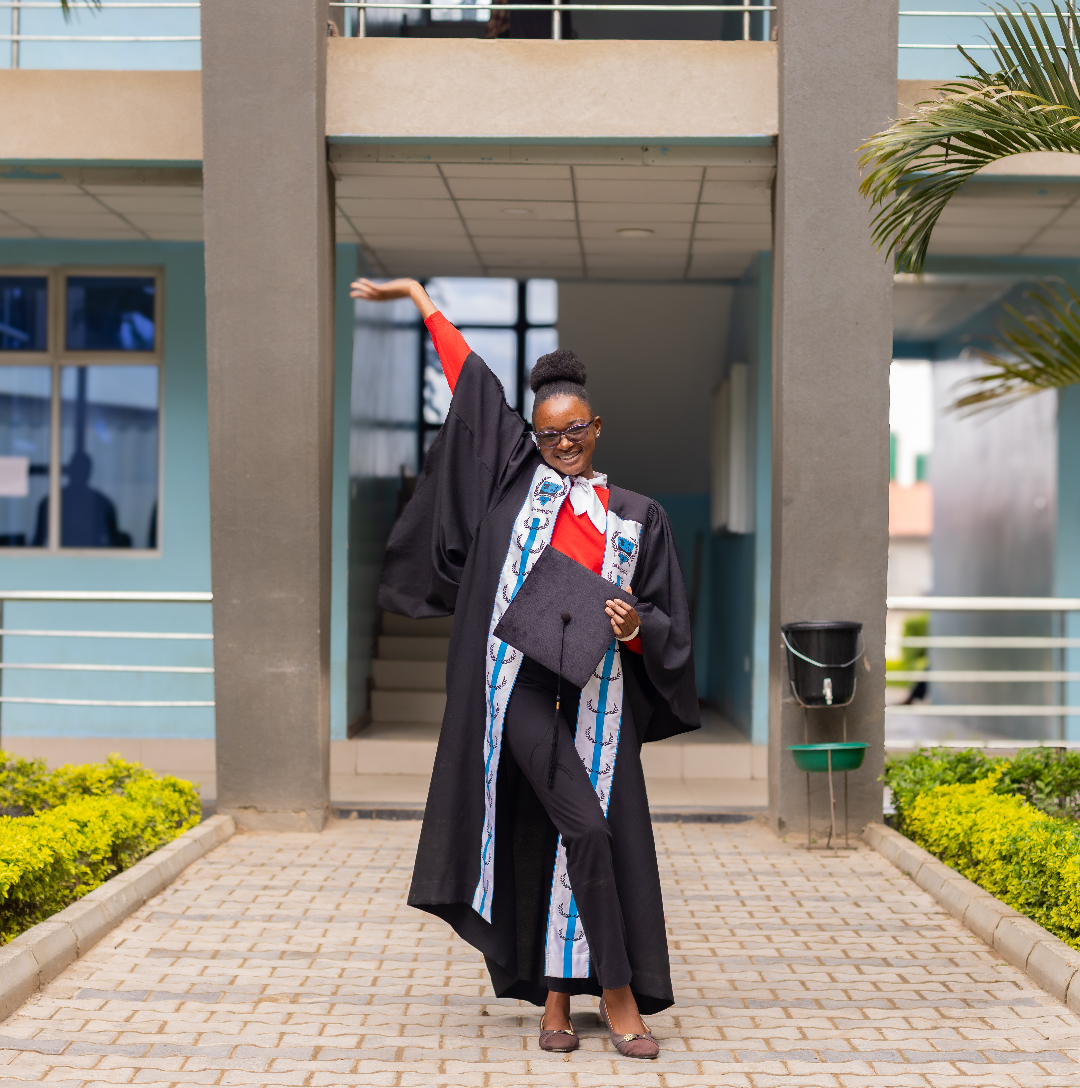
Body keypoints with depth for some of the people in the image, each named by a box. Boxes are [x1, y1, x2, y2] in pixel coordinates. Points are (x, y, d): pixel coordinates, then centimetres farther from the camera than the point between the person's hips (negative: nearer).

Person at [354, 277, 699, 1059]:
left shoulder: (638, 517, 12)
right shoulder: (517, 480, 11)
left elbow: (668, 621, 11)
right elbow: (471, 381, 17)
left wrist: (637, 628, -12)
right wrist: (419, 298, 23)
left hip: (597, 694, 2)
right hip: (524, 683, -2)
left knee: (604, 841, 0)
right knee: (584, 827, -15)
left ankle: (558, 997, 13)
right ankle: (615, 994, -7)